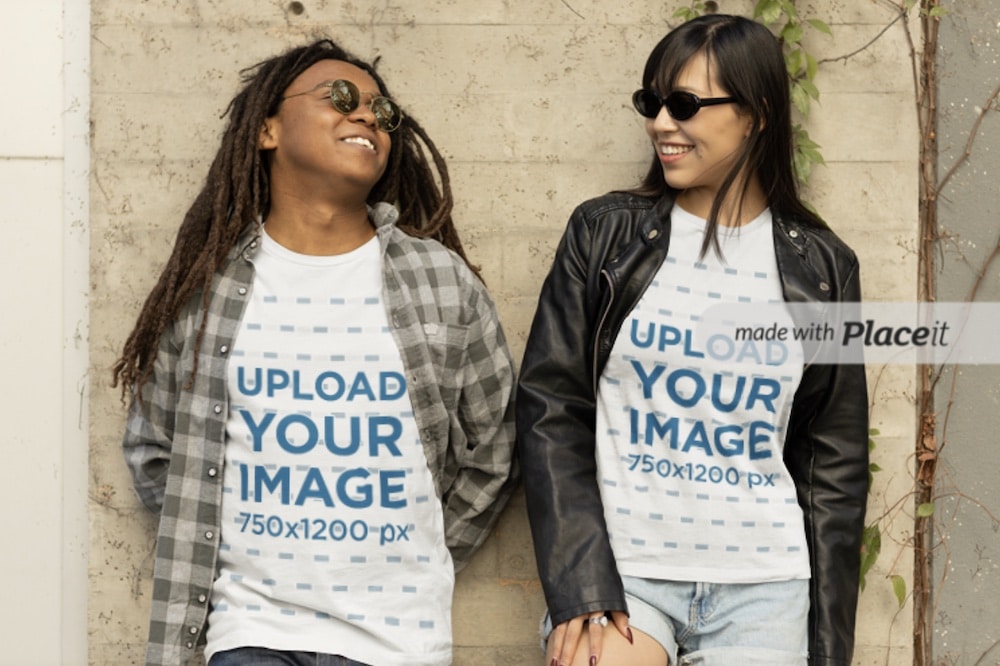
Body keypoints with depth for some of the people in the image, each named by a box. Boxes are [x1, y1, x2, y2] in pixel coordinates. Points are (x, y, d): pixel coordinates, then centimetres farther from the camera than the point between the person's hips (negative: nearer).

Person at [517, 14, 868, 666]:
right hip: (621, 569, -1)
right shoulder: (603, 234, 1)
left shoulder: (821, 268, 3)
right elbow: (550, 409, -2)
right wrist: (579, 589, -11)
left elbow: (834, 462, 7)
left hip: (765, 587, 1)